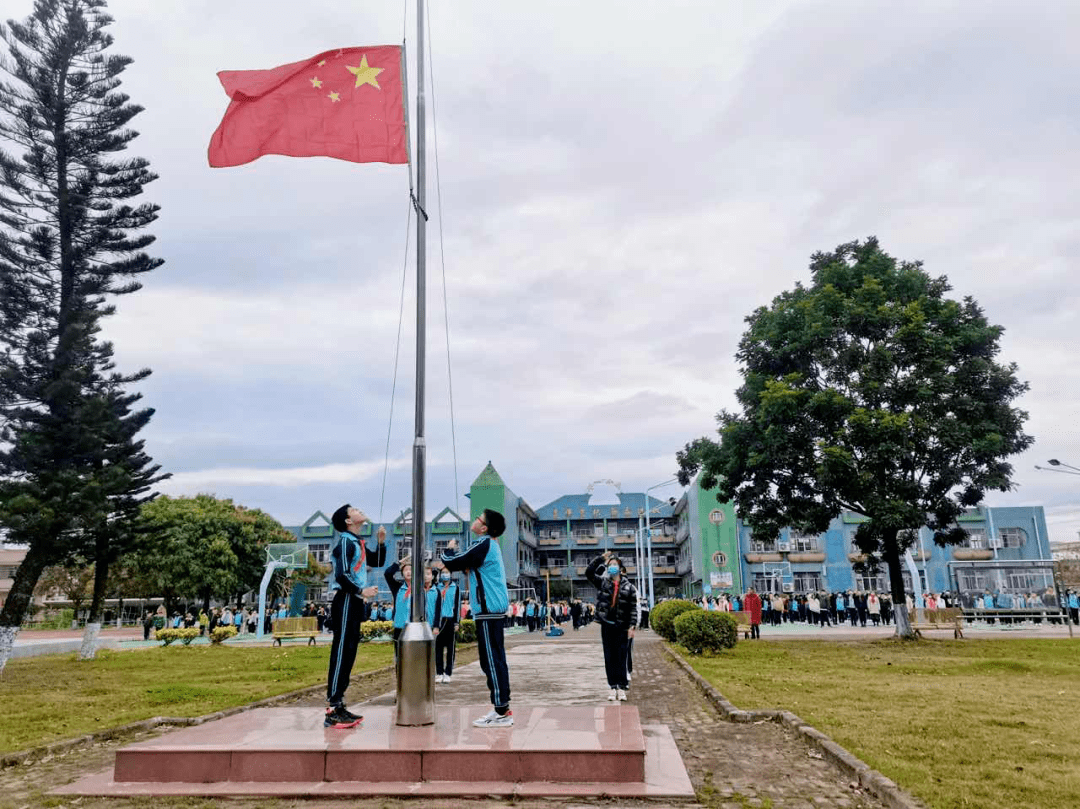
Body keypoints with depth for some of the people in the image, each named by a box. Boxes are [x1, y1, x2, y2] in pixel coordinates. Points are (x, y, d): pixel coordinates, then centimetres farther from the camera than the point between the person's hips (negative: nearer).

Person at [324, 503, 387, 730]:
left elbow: (377, 562, 24)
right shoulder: (346, 542, -11)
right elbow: (341, 576, -20)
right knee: (341, 653, -10)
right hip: (345, 602, -10)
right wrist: (361, 590, -27)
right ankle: (332, 711, -8)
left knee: (348, 654, 11)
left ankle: (339, 705, 17)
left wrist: (381, 542, 11)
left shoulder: (358, 543, 18)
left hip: (354, 603, 10)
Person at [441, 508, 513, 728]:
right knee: (494, 659, 13)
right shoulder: (490, 545, 17)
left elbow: (451, 563, -13)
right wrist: (453, 553, 10)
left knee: (492, 660, -7)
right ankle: (502, 709, 18)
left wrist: (450, 549, 7)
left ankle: (501, 712, -5)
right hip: (494, 608, 10)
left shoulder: (483, 545, -14)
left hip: (488, 610, -10)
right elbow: (463, 564, 25)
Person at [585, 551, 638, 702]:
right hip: (606, 626, 2)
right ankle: (613, 687, 11)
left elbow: (633, 607, 2)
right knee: (609, 658, 5)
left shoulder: (628, 586, 3)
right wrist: (601, 559, -10)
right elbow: (589, 573, -4)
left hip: (622, 627, -1)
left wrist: (632, 626, -6)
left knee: (621, 658, 1)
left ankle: (622, 687, 8)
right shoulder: (602, 583, 7)